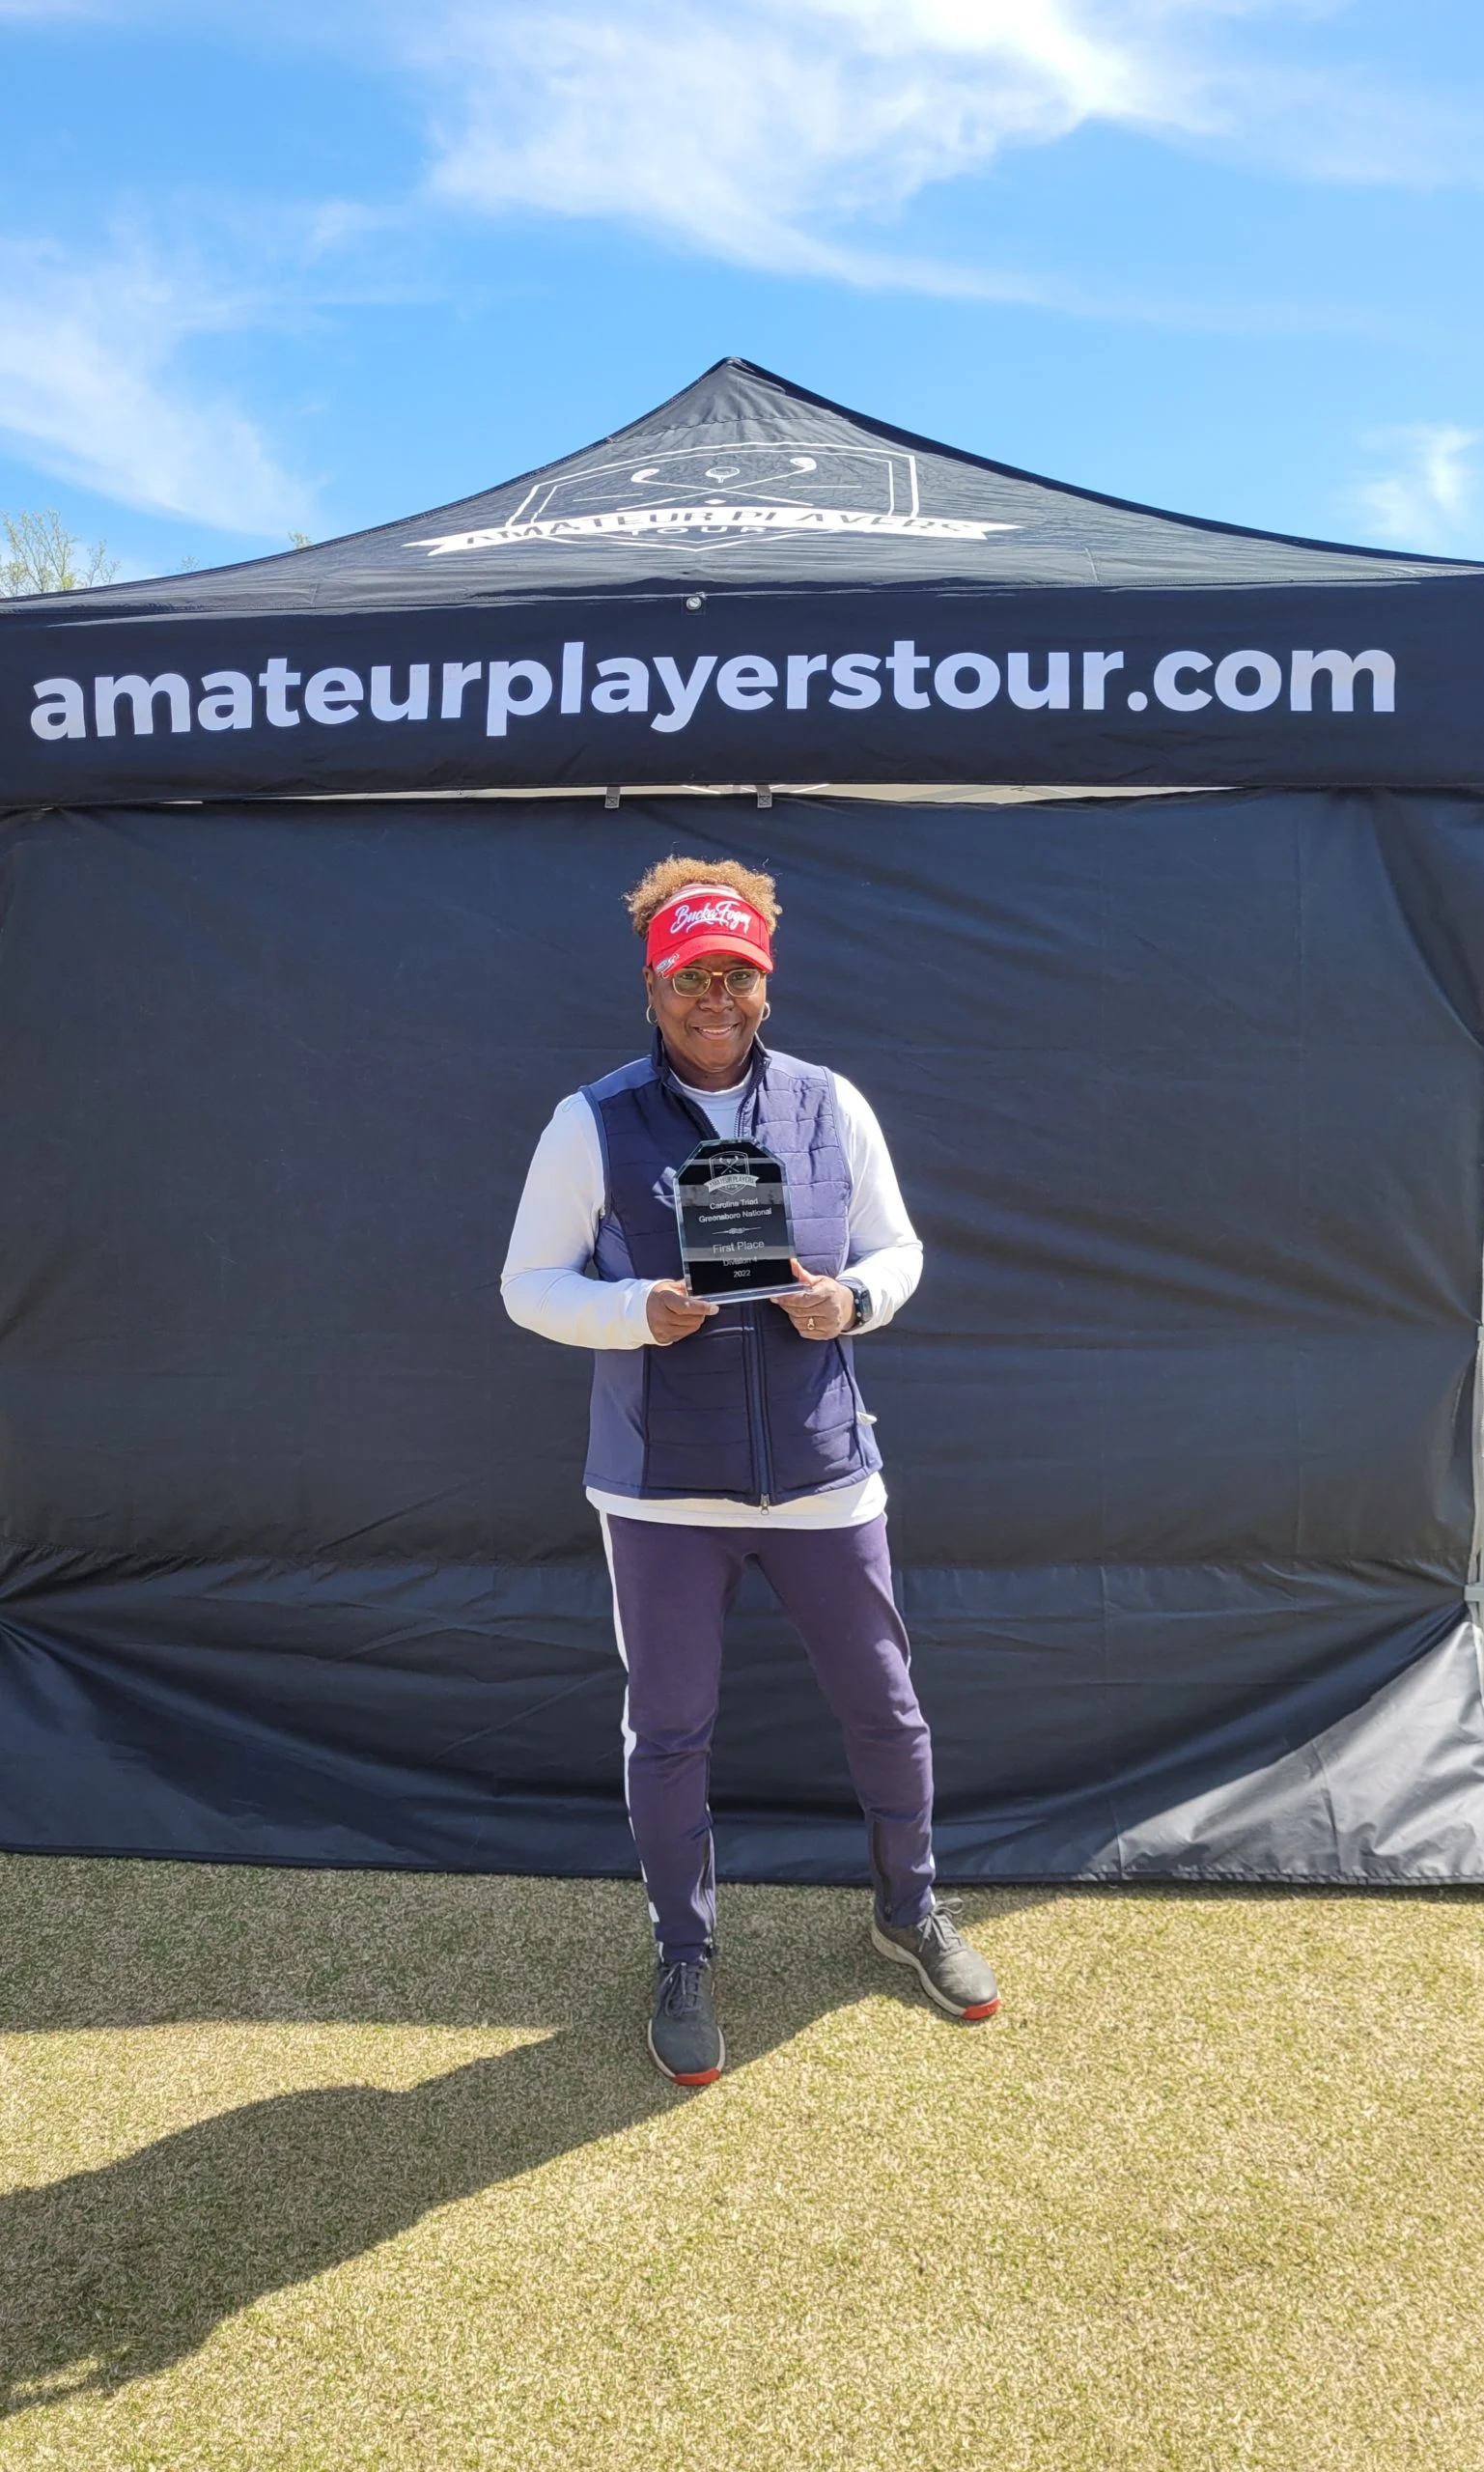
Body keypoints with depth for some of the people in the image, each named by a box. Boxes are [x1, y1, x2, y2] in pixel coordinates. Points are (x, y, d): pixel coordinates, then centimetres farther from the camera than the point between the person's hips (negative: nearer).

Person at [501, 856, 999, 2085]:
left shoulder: (832, 1106, 2)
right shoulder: (593, 1122, -5)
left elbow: (898, 1250, 9)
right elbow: (529, 1283, -2)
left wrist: (852, 1296, -14)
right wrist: (637, 1313, -21)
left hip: (823, 1475, 2)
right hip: (661, 1488, -2)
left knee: (885, 1709, 15)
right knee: (670, 1733, 11)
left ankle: (909, 1909, 42)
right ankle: (687, 1960, 35)